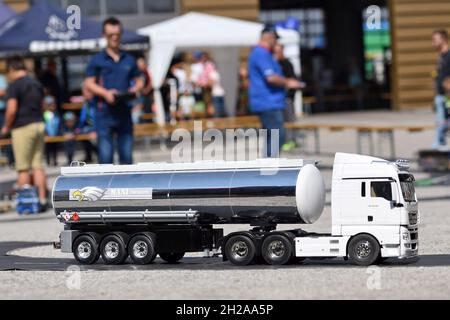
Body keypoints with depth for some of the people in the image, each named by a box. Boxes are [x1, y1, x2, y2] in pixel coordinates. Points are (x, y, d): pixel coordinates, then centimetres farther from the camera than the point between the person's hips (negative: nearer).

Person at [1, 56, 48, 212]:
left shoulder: (14, 85, -11)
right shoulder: (36, 83, 13)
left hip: (22, 128, -6)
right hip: (39, 125, 6)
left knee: (23, 168, 1)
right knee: (38, 166, 8)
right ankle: (42, 200, 5)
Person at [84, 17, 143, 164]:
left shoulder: (129, 60, 14)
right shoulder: (97, 60, 4)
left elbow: (138, 81, 18)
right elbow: (89, 84, 0)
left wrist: (135, 89, -5)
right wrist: (105, 93, -16)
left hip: (124, 112, 3)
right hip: (105, 112, -3)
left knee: (127, 156, 5)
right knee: (105, 156, -6)